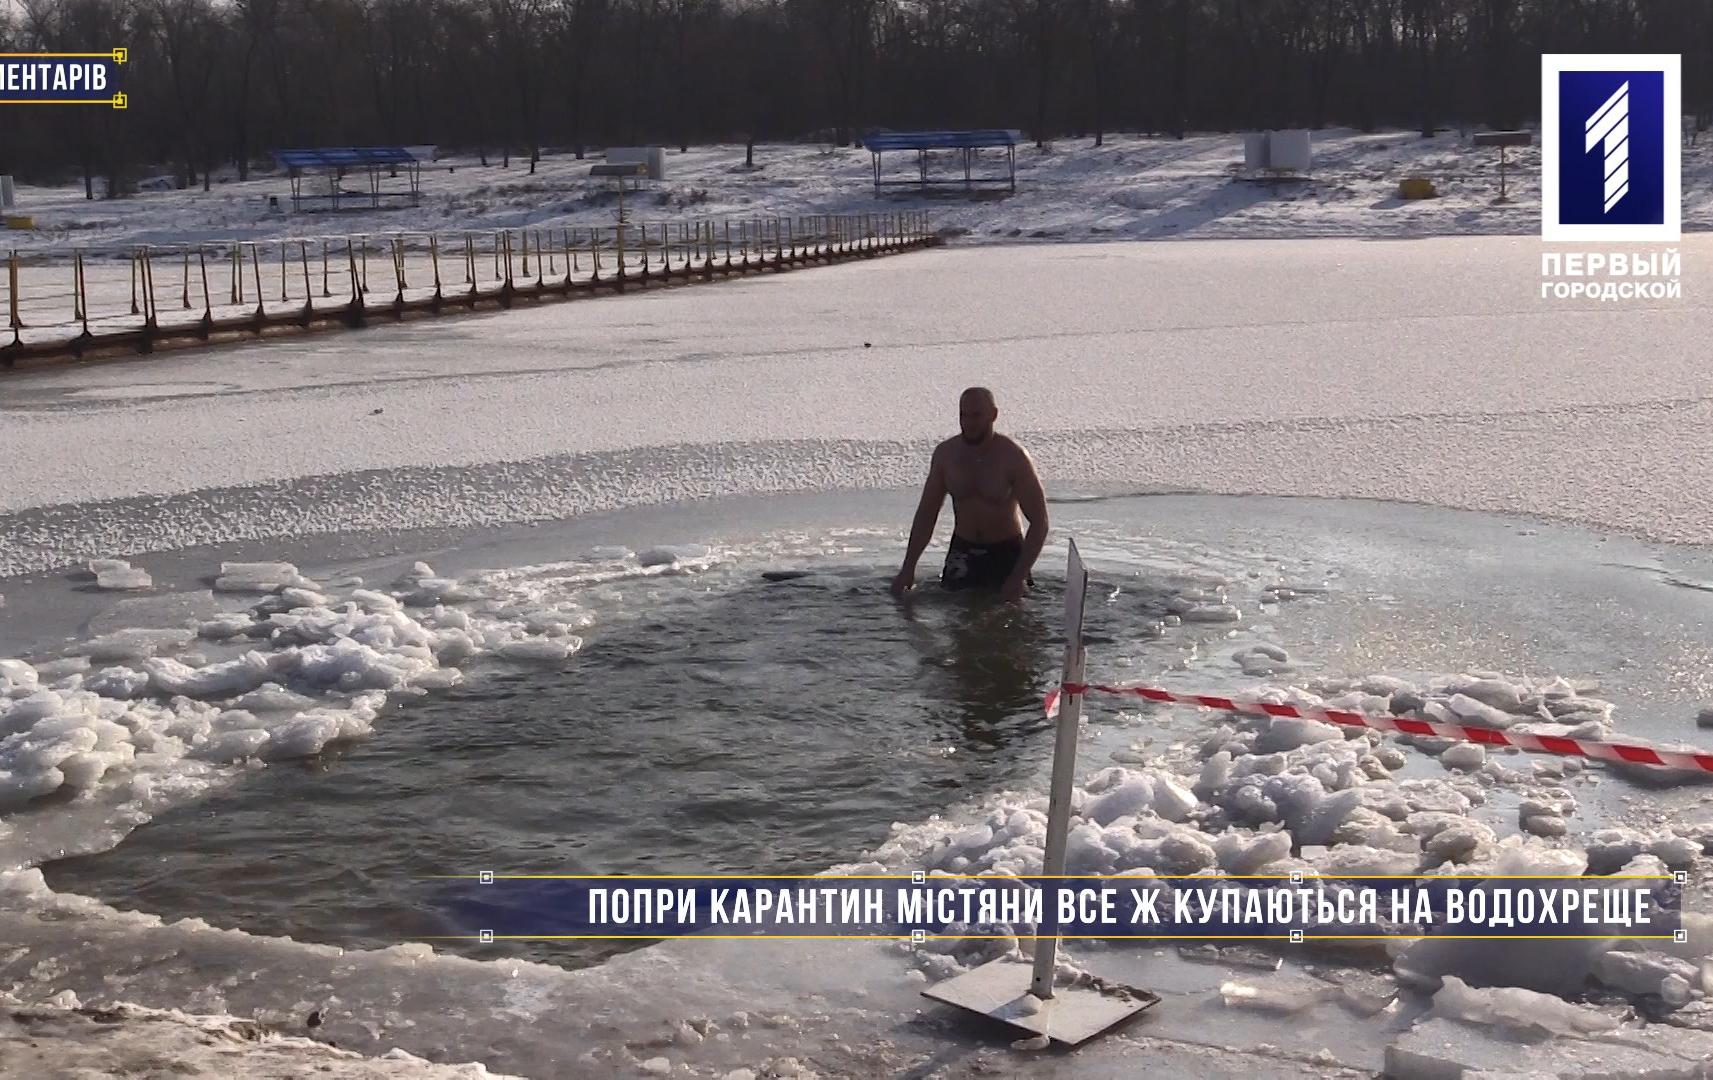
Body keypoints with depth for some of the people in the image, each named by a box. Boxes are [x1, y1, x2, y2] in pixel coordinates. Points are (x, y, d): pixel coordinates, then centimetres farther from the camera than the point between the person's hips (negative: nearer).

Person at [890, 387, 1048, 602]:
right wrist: (908, 568, -2)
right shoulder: (946, 453, -6)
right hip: (962, 549, 3)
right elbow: (926, 513, 5)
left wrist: (1019, 577, -26)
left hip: (1006, 551, -3)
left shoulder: (1013, 457, -18)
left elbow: (1039, 523, -17)